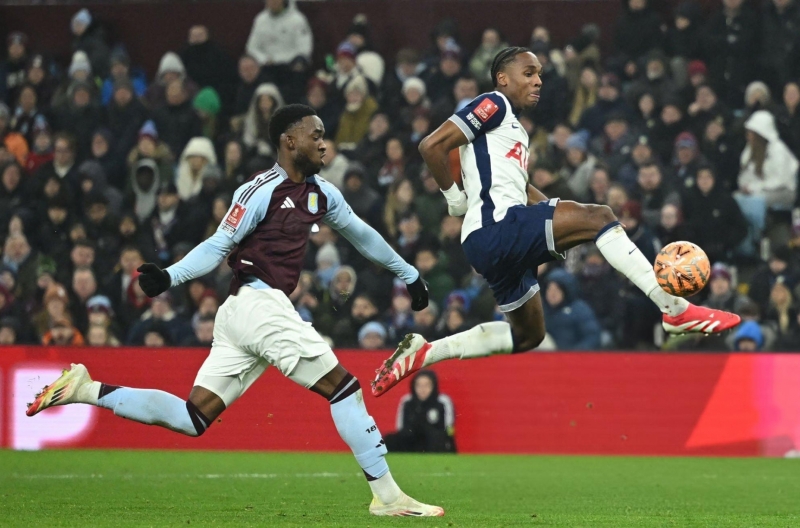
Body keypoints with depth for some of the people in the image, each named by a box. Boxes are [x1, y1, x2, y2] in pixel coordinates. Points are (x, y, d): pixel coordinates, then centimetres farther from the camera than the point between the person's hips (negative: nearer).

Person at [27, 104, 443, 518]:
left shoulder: (320, 194, 18)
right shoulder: (261, 191, -7)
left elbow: (360, 234, 32)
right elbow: (218, 246, -8)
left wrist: (407, 273, 41)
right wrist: (170, 276, -22)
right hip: (259, 302, -9)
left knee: (193, 418, 2)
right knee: (342, 387, -8)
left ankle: (88, 390, 4)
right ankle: (386, 496, -5)